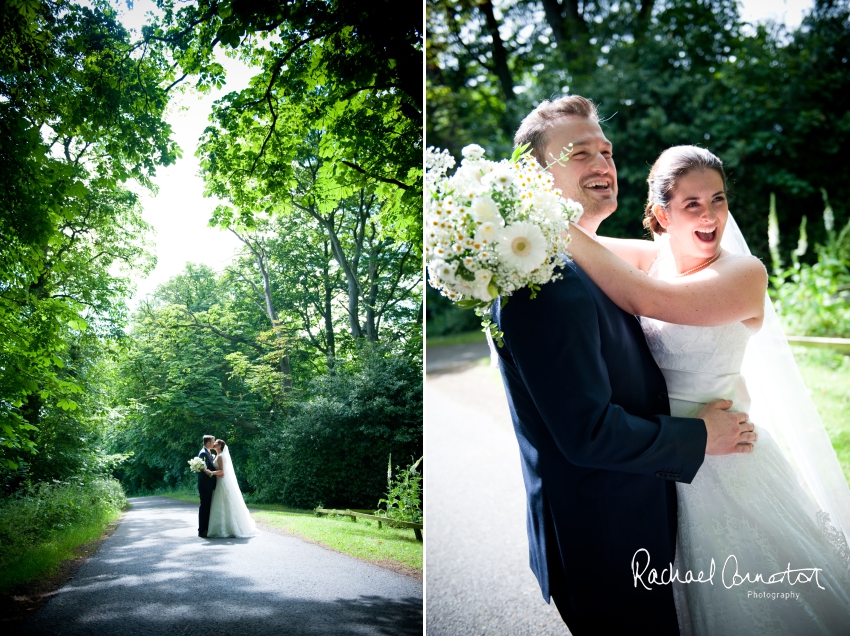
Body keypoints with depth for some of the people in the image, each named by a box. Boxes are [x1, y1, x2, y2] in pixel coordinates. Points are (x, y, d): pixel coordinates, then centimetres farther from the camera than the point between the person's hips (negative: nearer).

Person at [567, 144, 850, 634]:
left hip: (720, 452, -4)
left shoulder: (744, 272, -18)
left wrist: (561, 229, -34)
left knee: (744, 591, 12)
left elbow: (647, 300, -32)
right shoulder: (649, 257, -2)